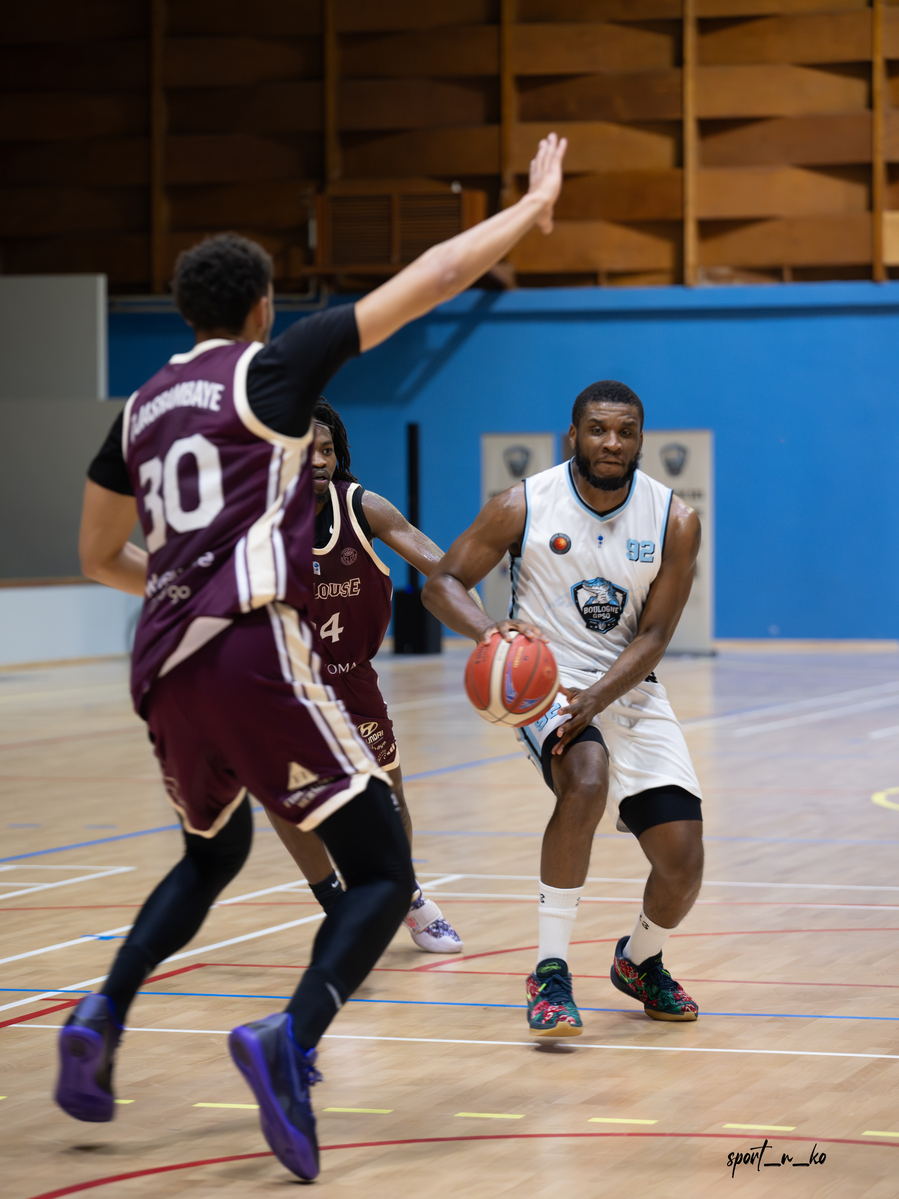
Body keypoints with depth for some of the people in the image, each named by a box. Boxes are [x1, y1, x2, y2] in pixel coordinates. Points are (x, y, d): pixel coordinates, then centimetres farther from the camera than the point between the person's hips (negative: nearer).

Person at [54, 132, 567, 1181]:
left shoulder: (140, 410, 18)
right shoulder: (271, 368, 2)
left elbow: (100, 558, 29)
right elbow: (428, 281, 1)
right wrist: (535, 204, 12)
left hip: (163, 670, 7)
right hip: (255, 654, -7)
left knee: (212, 856, 32)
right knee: (382, 875, -3)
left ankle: (102, 1019, 14)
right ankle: (290, 1039, -28)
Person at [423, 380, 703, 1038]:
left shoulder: (675, 520, -7)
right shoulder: (523, 506, -11)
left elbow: (652, 638, -8)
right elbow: (443, 582, -5)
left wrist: (595, 699, -26)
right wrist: (490, 633, -27)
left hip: (631, 691, 3)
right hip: (546, 683, -3)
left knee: (683, 865, -7)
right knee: (586, 779, -36)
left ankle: (640, 962, 30)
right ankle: (550, 972, -24)